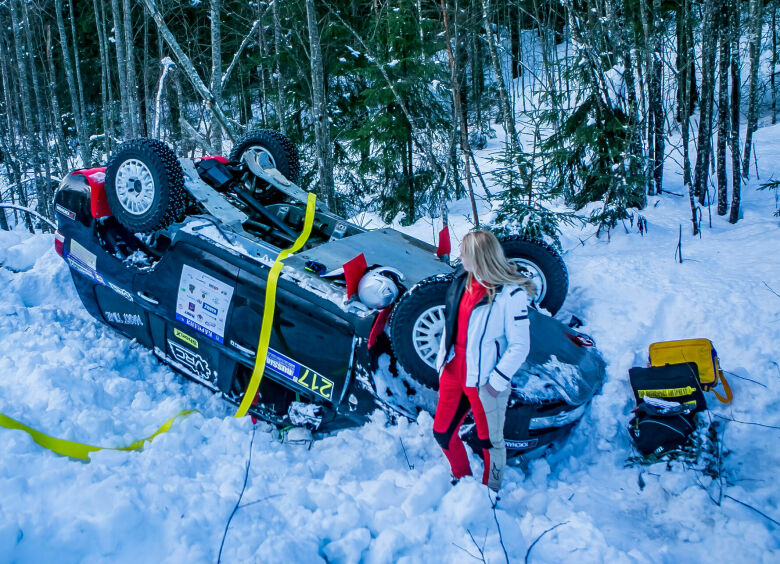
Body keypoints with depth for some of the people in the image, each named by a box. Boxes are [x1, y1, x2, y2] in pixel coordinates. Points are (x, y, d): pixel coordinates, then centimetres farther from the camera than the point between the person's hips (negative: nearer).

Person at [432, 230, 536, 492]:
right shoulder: (463, 279, 2)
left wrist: (497, 380, -16)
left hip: (484, 382, -7)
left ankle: (489, 493, 36)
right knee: (442, 433, 17)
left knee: (490, 441, 10)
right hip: (453, 371, 7)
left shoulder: (511, 293, -20)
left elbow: (520, 345, -16)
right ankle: (462, 479, 43)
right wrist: (442, 359, 14)